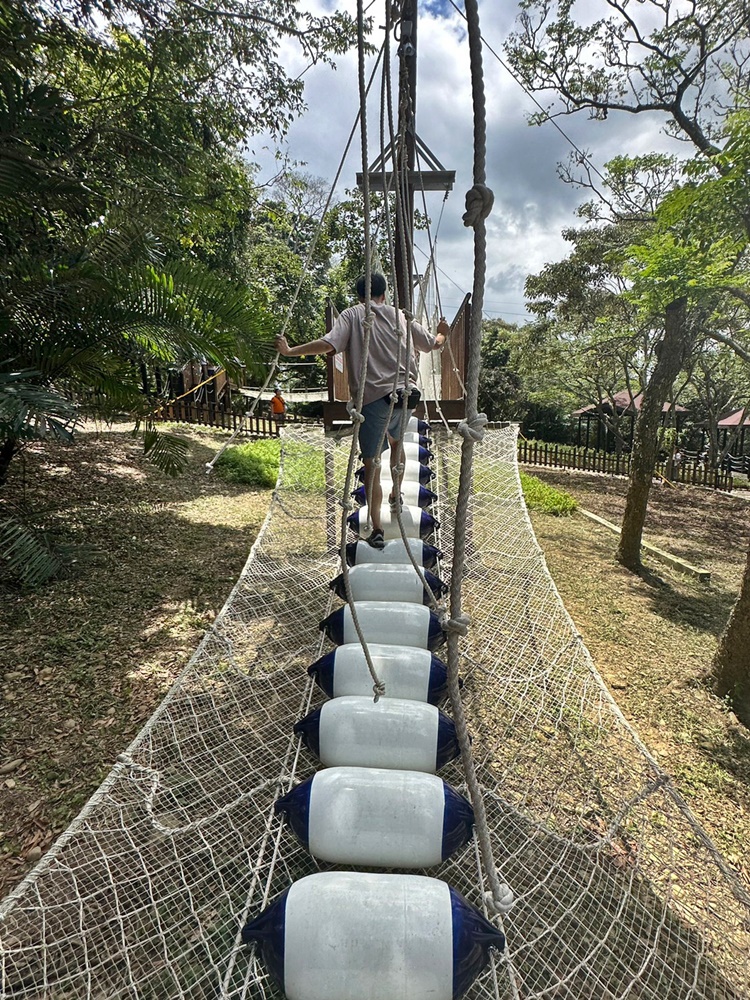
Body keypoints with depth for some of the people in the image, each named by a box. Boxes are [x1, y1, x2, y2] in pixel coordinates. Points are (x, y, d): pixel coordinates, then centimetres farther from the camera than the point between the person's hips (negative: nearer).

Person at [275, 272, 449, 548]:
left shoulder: (351, 315, 7)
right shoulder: (400, 316, 18)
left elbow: (329, 344, -11)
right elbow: (433, 343, 29)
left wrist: (290, 351, -5)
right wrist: (442, 334, 51)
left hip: (372, 398, -4)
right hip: (406, 393, 4)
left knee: (372, 464, 2)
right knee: (396, 440, 33)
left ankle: (377, 529, 1)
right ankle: (396, 495, 38)